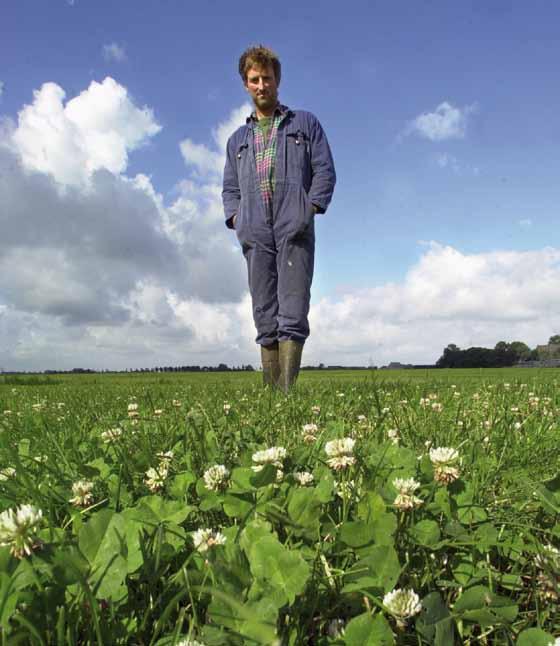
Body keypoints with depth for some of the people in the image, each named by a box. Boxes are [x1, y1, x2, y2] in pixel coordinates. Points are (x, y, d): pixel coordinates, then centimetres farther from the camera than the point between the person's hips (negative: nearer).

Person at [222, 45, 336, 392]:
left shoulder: (305, 123, 18)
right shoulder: (238, 139, 27)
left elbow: (325, 171, 9)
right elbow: (230, 188, 24)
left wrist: (309, 209, -7)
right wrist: (235, 218, 4)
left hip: (294, 231, -3)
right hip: (255, 235, 3)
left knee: (292, 316, -13)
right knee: (265, 319, 0)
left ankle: (288, 392, -15)